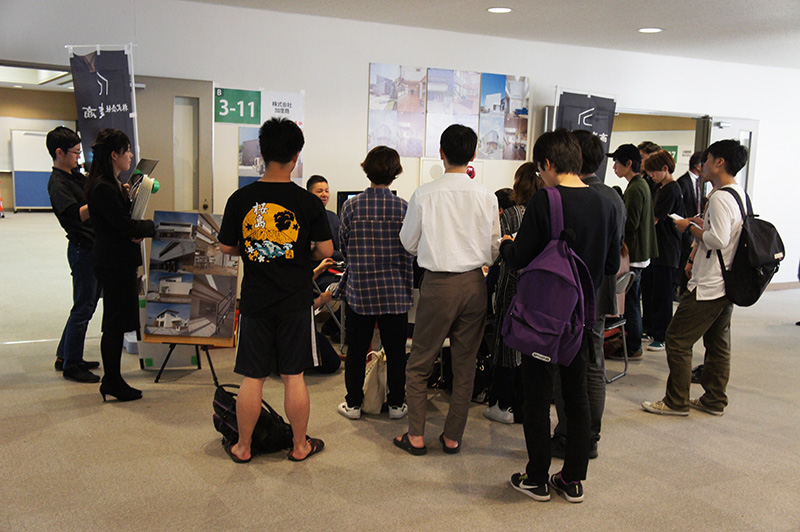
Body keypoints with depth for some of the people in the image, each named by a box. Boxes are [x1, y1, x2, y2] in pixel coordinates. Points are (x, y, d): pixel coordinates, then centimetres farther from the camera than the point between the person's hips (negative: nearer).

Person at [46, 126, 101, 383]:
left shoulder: (76, 176, 13)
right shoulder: (57, 183, -15)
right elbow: (76, 215, -28)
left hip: (94, 248, 10)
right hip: (82, 249, -9)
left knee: (87, 304, 17)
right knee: (83, 308, -2)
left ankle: (65, 356, 29)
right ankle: (70, 365, 9)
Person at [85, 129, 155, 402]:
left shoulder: (111, 184, 14)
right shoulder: (103, 188, -19)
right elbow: (125, 225, -21)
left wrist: (136, 231, -5)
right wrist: (154, 226, -7)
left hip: (120, 261, 10)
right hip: (114, 263, -10)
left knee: (117, 322, 15)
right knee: (115, 323, 0)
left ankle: (112, 380, 25)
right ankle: (112, 383, 11)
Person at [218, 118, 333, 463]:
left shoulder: (240, 199, -4)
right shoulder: (307, 202, -9)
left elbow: (226, 247, 4)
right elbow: (326, 250, -6)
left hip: (255, 301, 1)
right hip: (295, 301, -1)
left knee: (252, 378, 10)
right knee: (294, 377, 9)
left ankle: (242, 447, 24)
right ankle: (300, 446, 23)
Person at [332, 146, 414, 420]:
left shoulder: (351, 206, -6)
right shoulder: (403, 208, -7)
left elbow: (343, 243, 7)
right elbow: (410, 250, -3)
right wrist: (408, 289, 7)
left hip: (359, 290, 0)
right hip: (395, 291, 0)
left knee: (356, 349, 11)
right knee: (395, 351, 11)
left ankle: (353, 403, 21)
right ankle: (396, 404, 21)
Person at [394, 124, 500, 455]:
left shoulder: (424, 194, -7)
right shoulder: (486, 196, -2)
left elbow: (408, 243, 3)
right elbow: (494, 249, 7)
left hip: (438, 284, -2)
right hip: (474, 283, 3)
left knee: (419, 364, 11)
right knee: (465, 365, 12)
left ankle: (416, 437, 14)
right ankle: (452, 437, 21)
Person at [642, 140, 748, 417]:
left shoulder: (720, 198, -18)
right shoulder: (739, 194, 13)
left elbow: (718, 239, -27)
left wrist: (689, 227, -13)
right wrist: (694, 256, 15)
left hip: (708, 286, -10)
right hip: (727, 283, 10)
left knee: (677, 339, -3)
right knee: (718, 342, 15)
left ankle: (677, 402, 5)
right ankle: (714, 401, 24)